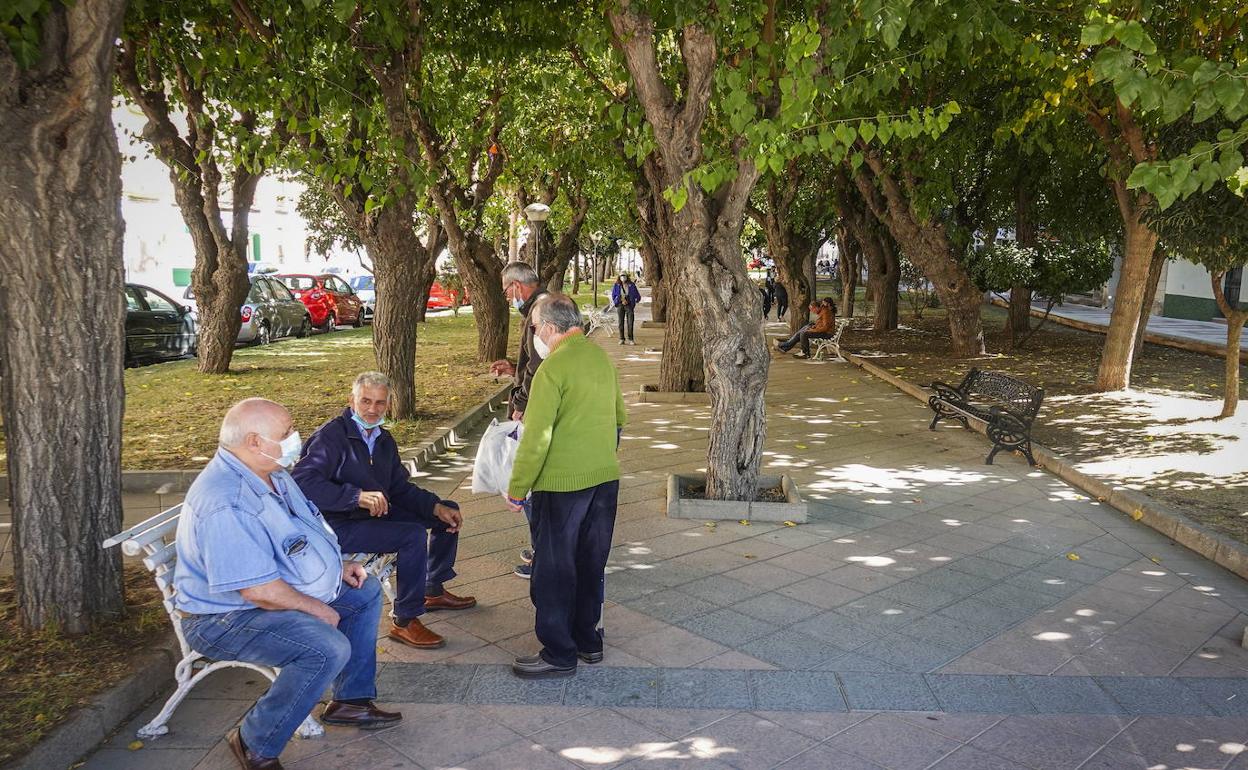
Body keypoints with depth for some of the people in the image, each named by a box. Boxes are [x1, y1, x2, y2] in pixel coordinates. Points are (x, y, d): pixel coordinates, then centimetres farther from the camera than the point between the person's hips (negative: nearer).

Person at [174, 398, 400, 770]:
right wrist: (319, 610, -18)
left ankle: (351, 700, 21)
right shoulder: (225, 504, -31)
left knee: (366, 591, 14)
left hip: (283, 590, 11)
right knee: (328, 648, -30)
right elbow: (259, 590, -32)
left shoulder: (271, 473, 2)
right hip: (225, 618, -11)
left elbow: (300, 533, 19)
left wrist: (338, 566, 7)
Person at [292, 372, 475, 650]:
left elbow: (400, 488, 13)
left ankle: (434, 590, 23)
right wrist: (357, 496, -39)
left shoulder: (383, 440, 10)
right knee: (413, 535, -29)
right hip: (338, 526, -9)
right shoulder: (331, 435, -17)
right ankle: (405, 622, -17)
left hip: (378, 513, 10)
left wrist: (437, 507, -3)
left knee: (448, 510, 11)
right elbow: (301, 482, -31)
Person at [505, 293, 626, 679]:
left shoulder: (553, 368, -18)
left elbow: (536, 437, -19)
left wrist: (517, 490, -10)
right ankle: (588, 641, 30)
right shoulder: (602, 357, 6)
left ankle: (559, 654, 15)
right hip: (605, 477, 8)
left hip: (563, 484, -7)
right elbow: (619, 416, 18)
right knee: (590, 563, 18)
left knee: (553, 568, 6)